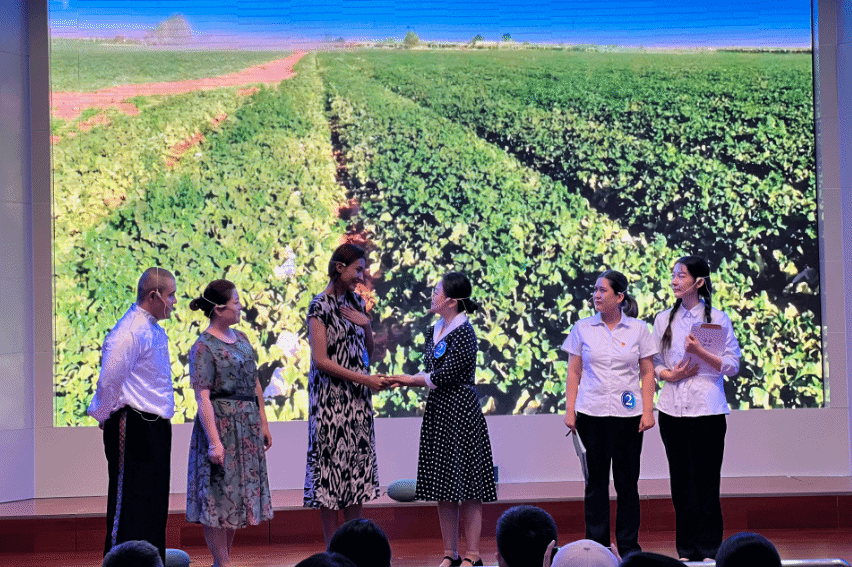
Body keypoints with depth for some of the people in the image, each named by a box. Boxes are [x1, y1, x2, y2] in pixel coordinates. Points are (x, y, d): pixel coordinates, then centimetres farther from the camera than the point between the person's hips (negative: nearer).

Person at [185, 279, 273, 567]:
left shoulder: (241, 338, 11)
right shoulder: (203, 347, -12)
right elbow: (203, 398, -17)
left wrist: (263, 424, 14)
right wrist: (214, 441, -22)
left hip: (247, 425, 8)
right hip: (220, 424, -8)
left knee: (238, 492, 12)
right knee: (218, 494, -1)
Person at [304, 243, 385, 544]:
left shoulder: (356, 302, 11)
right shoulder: (320, 306, -9)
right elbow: (320, 360, -14)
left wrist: (366, 324, -2)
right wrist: (365, 378, -14)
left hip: (357, 397, 7)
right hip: (331, 397, -7)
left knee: (358, 463, 7)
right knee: (331, 463, -3)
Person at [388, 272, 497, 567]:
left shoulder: (463, 333, -13)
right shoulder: (435, 331, 12)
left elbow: (445, 376, -16)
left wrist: (409, 380, -4)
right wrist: (400, 381, -1)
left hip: (461, 413, -9)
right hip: (438, 412, 9)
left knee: (467, 487, -3)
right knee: (443, 489, 10)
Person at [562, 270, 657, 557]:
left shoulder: (638, 329, 3)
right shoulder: (582, 329, 5)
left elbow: (647, 373, 5)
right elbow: (574, 372, 7)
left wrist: (648, 411, -2)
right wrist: (569, 410, 1)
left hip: (627, 414, -1)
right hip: (591, 414, 1)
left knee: (627, 480, 3)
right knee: (595, 480, 4)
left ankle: (629, 545, 13)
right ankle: (597, 544, 11)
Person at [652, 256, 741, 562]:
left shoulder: (718, 319, 0)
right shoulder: (663, 319, 10)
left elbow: (732, 365, -1)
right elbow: (652, 362, 15)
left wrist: (700, 352, -14)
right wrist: (668, 374, -5)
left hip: (707, 408, -3)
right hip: (672, 408, 3)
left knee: (706, 480, -3)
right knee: (680, 480, 6)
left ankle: (709, 550, 5)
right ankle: (686, 549, 13)